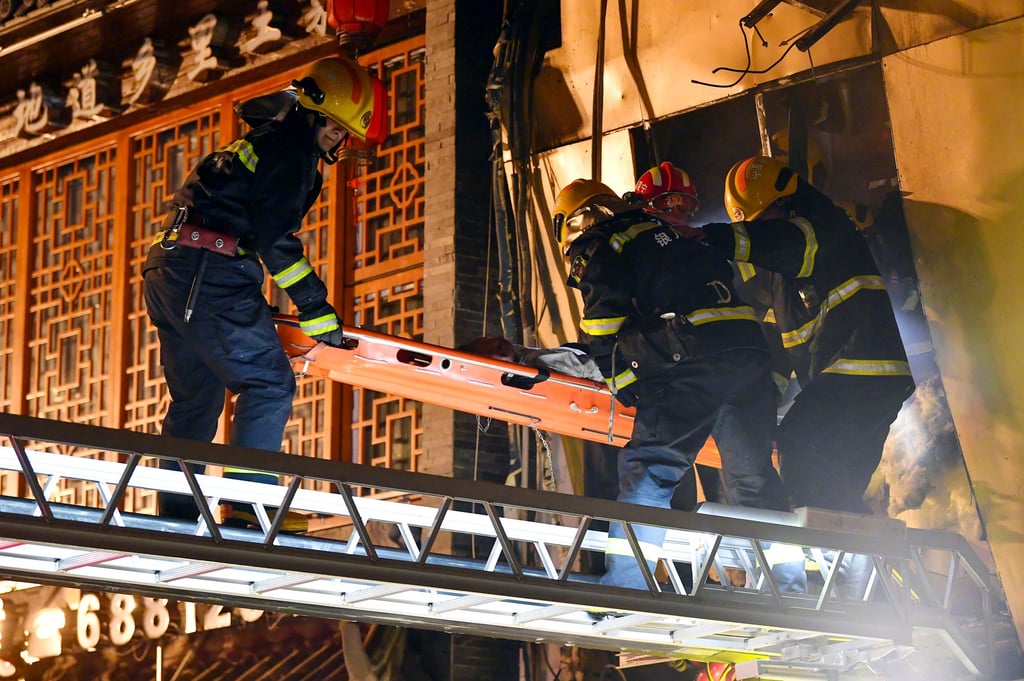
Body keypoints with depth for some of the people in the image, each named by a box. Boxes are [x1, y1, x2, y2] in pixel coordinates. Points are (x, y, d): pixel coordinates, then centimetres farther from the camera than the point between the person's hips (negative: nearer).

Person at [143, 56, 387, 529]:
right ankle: (247, 501, -20)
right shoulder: (292, 143, -4)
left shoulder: (262, 140, 26)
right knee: (269, 385, -11)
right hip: (212, 274, -10)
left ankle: (175, 513, 16)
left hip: (169, 274, 10)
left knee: (196, 398, 15)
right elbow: (275, 236, -13)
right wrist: (316, 308, -10)